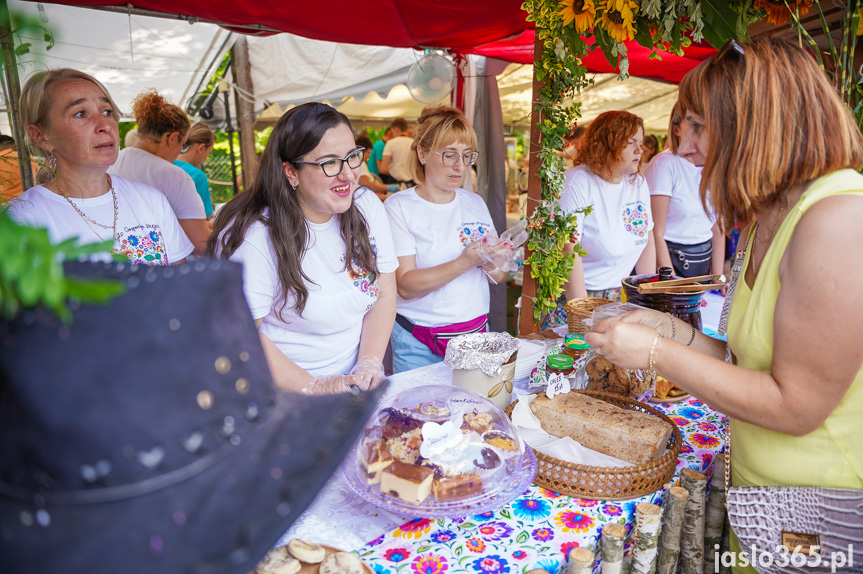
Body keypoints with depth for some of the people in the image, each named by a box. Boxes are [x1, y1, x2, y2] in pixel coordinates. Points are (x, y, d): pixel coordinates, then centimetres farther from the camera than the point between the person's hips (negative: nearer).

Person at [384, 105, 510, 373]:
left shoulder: (475, 203, 9)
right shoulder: (399, 206, -8)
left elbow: (499, 277, 9)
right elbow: (405, 286, -17)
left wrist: (492, 263, -14)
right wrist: (464, 262, -27)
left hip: (476, 332, 5)